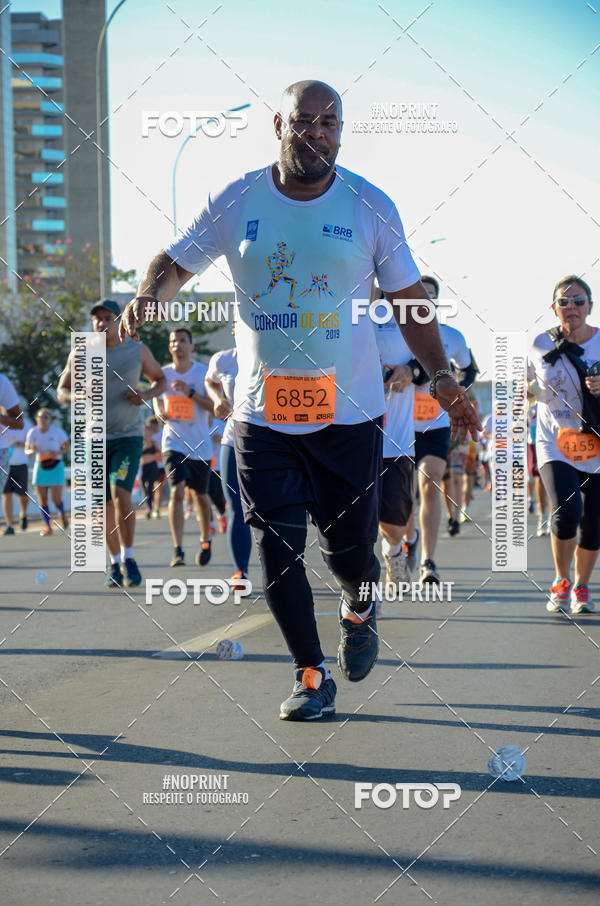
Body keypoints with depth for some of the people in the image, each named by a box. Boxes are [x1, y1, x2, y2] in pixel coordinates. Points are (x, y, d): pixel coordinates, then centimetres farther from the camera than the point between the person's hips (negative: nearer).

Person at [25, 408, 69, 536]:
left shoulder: (57, 431, -14)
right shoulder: (32, 432, -7)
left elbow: (67, 446, -2)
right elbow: (27, 452, -1)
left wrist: (58, 453, -21)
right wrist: (32, 451, -24)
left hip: (56, 467, -3)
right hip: (40, 467, 3)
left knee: (56, 499, -9)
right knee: (42, 499, -3)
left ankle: (63, 514, 24)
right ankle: (47, 527, 11)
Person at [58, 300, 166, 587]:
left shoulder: (137, 351, 1)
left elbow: (160, 379, 15)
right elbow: (62, 391, 9)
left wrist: (147, 395, -8)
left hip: (129, 436, -2)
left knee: (120, 492, -21)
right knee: (105, 504, 5)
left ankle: (128, 558, -8)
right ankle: (115, 563, 21)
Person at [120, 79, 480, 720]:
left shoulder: (370, 207, -1)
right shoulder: (235, 203, 0)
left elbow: (407, 297, 5)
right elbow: (175, 263, 9)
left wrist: (440, 375, -7)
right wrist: (147, 297, -14)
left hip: (349, 414, -1)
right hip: (261, 414, 1)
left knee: (349, 550, 3)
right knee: (276, 553, -2)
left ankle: (359, 609, 41)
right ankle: (312, 675, 17)